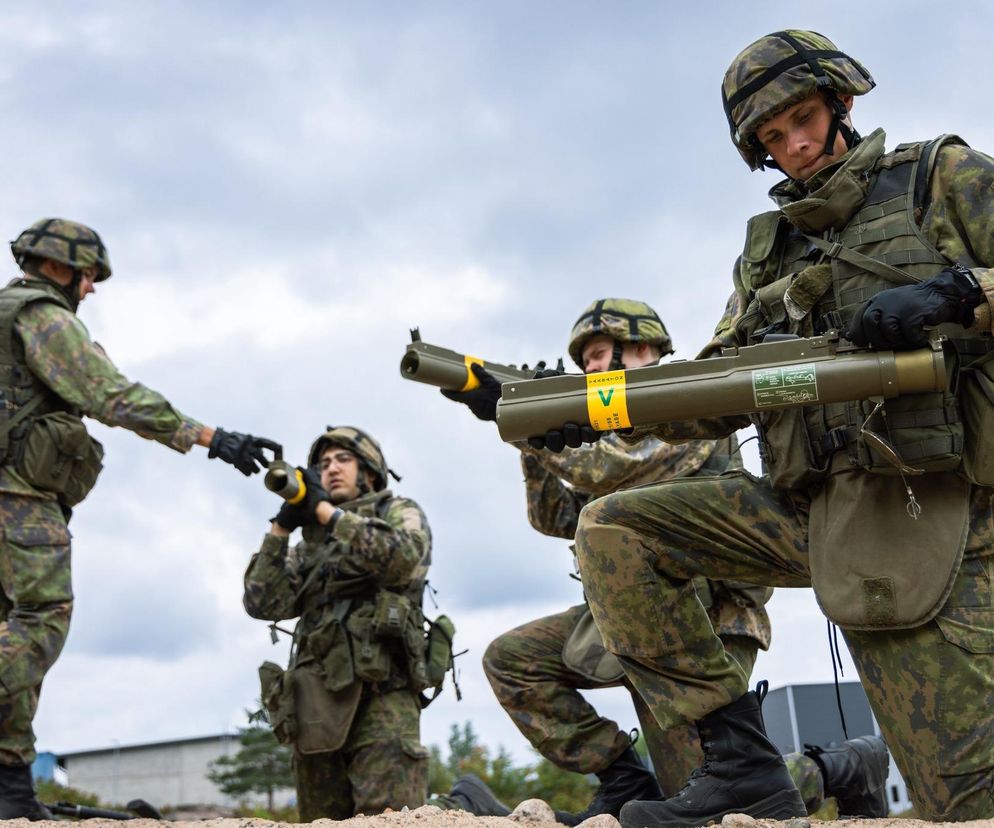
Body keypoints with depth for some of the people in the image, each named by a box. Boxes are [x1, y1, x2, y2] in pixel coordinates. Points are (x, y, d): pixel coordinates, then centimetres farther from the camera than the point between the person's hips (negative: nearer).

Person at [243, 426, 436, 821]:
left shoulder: (400, 512, 12)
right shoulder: (309, 546, 24)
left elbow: (401, 558, -12)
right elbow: (263, 604, 11)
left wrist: (324, 510, -6)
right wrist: (282, 526, 3)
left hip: (380, 693, -5)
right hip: (314, 700, 6)